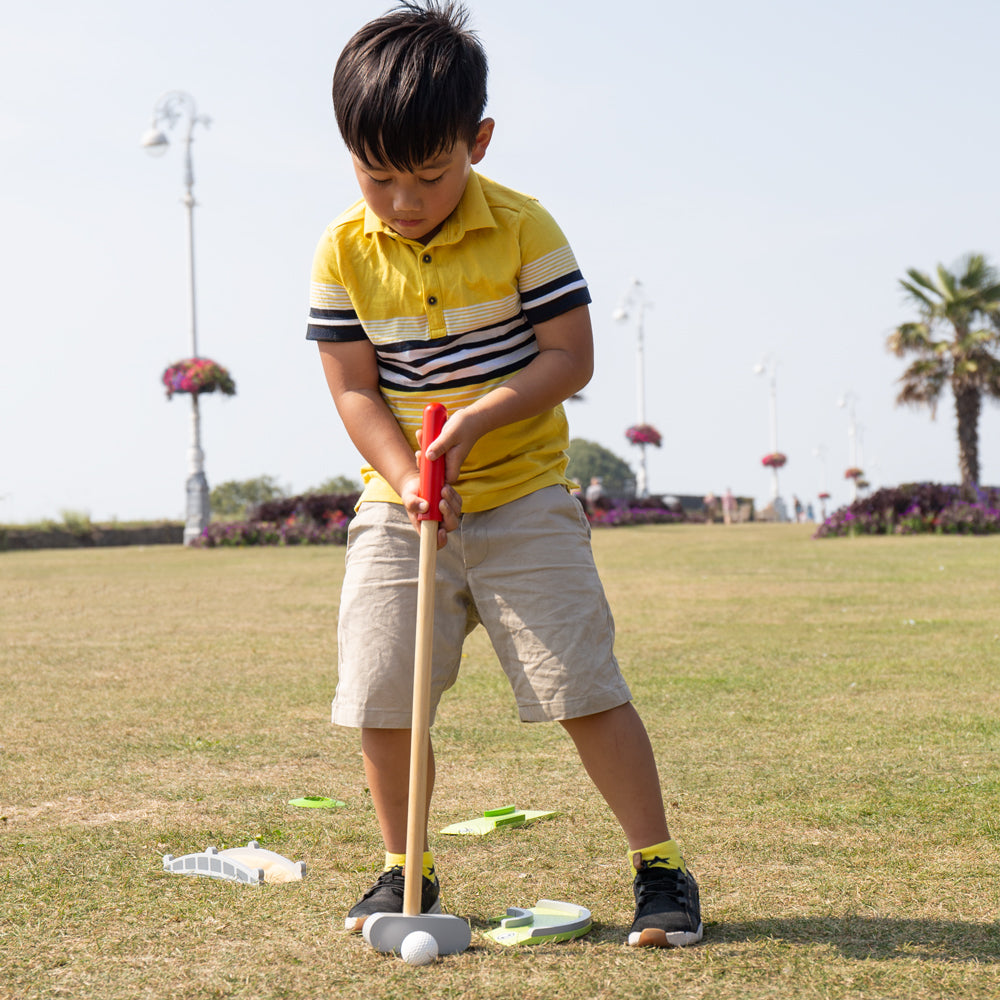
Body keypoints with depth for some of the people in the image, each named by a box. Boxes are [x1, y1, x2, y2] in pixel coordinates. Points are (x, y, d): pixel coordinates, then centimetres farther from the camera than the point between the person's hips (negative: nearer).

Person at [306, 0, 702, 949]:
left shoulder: (523, 229, -9)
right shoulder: (344, 252, -4)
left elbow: (570, 356, -10)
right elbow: (353, 387, -3)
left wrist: (477, 417, -23)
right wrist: (405, 478, -19)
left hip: (524, 496, -2)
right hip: (398, 506, 3)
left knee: (583, 686, -5)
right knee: (379, 698, 1)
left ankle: (659, 867, 6)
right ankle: (404, 870, 21)